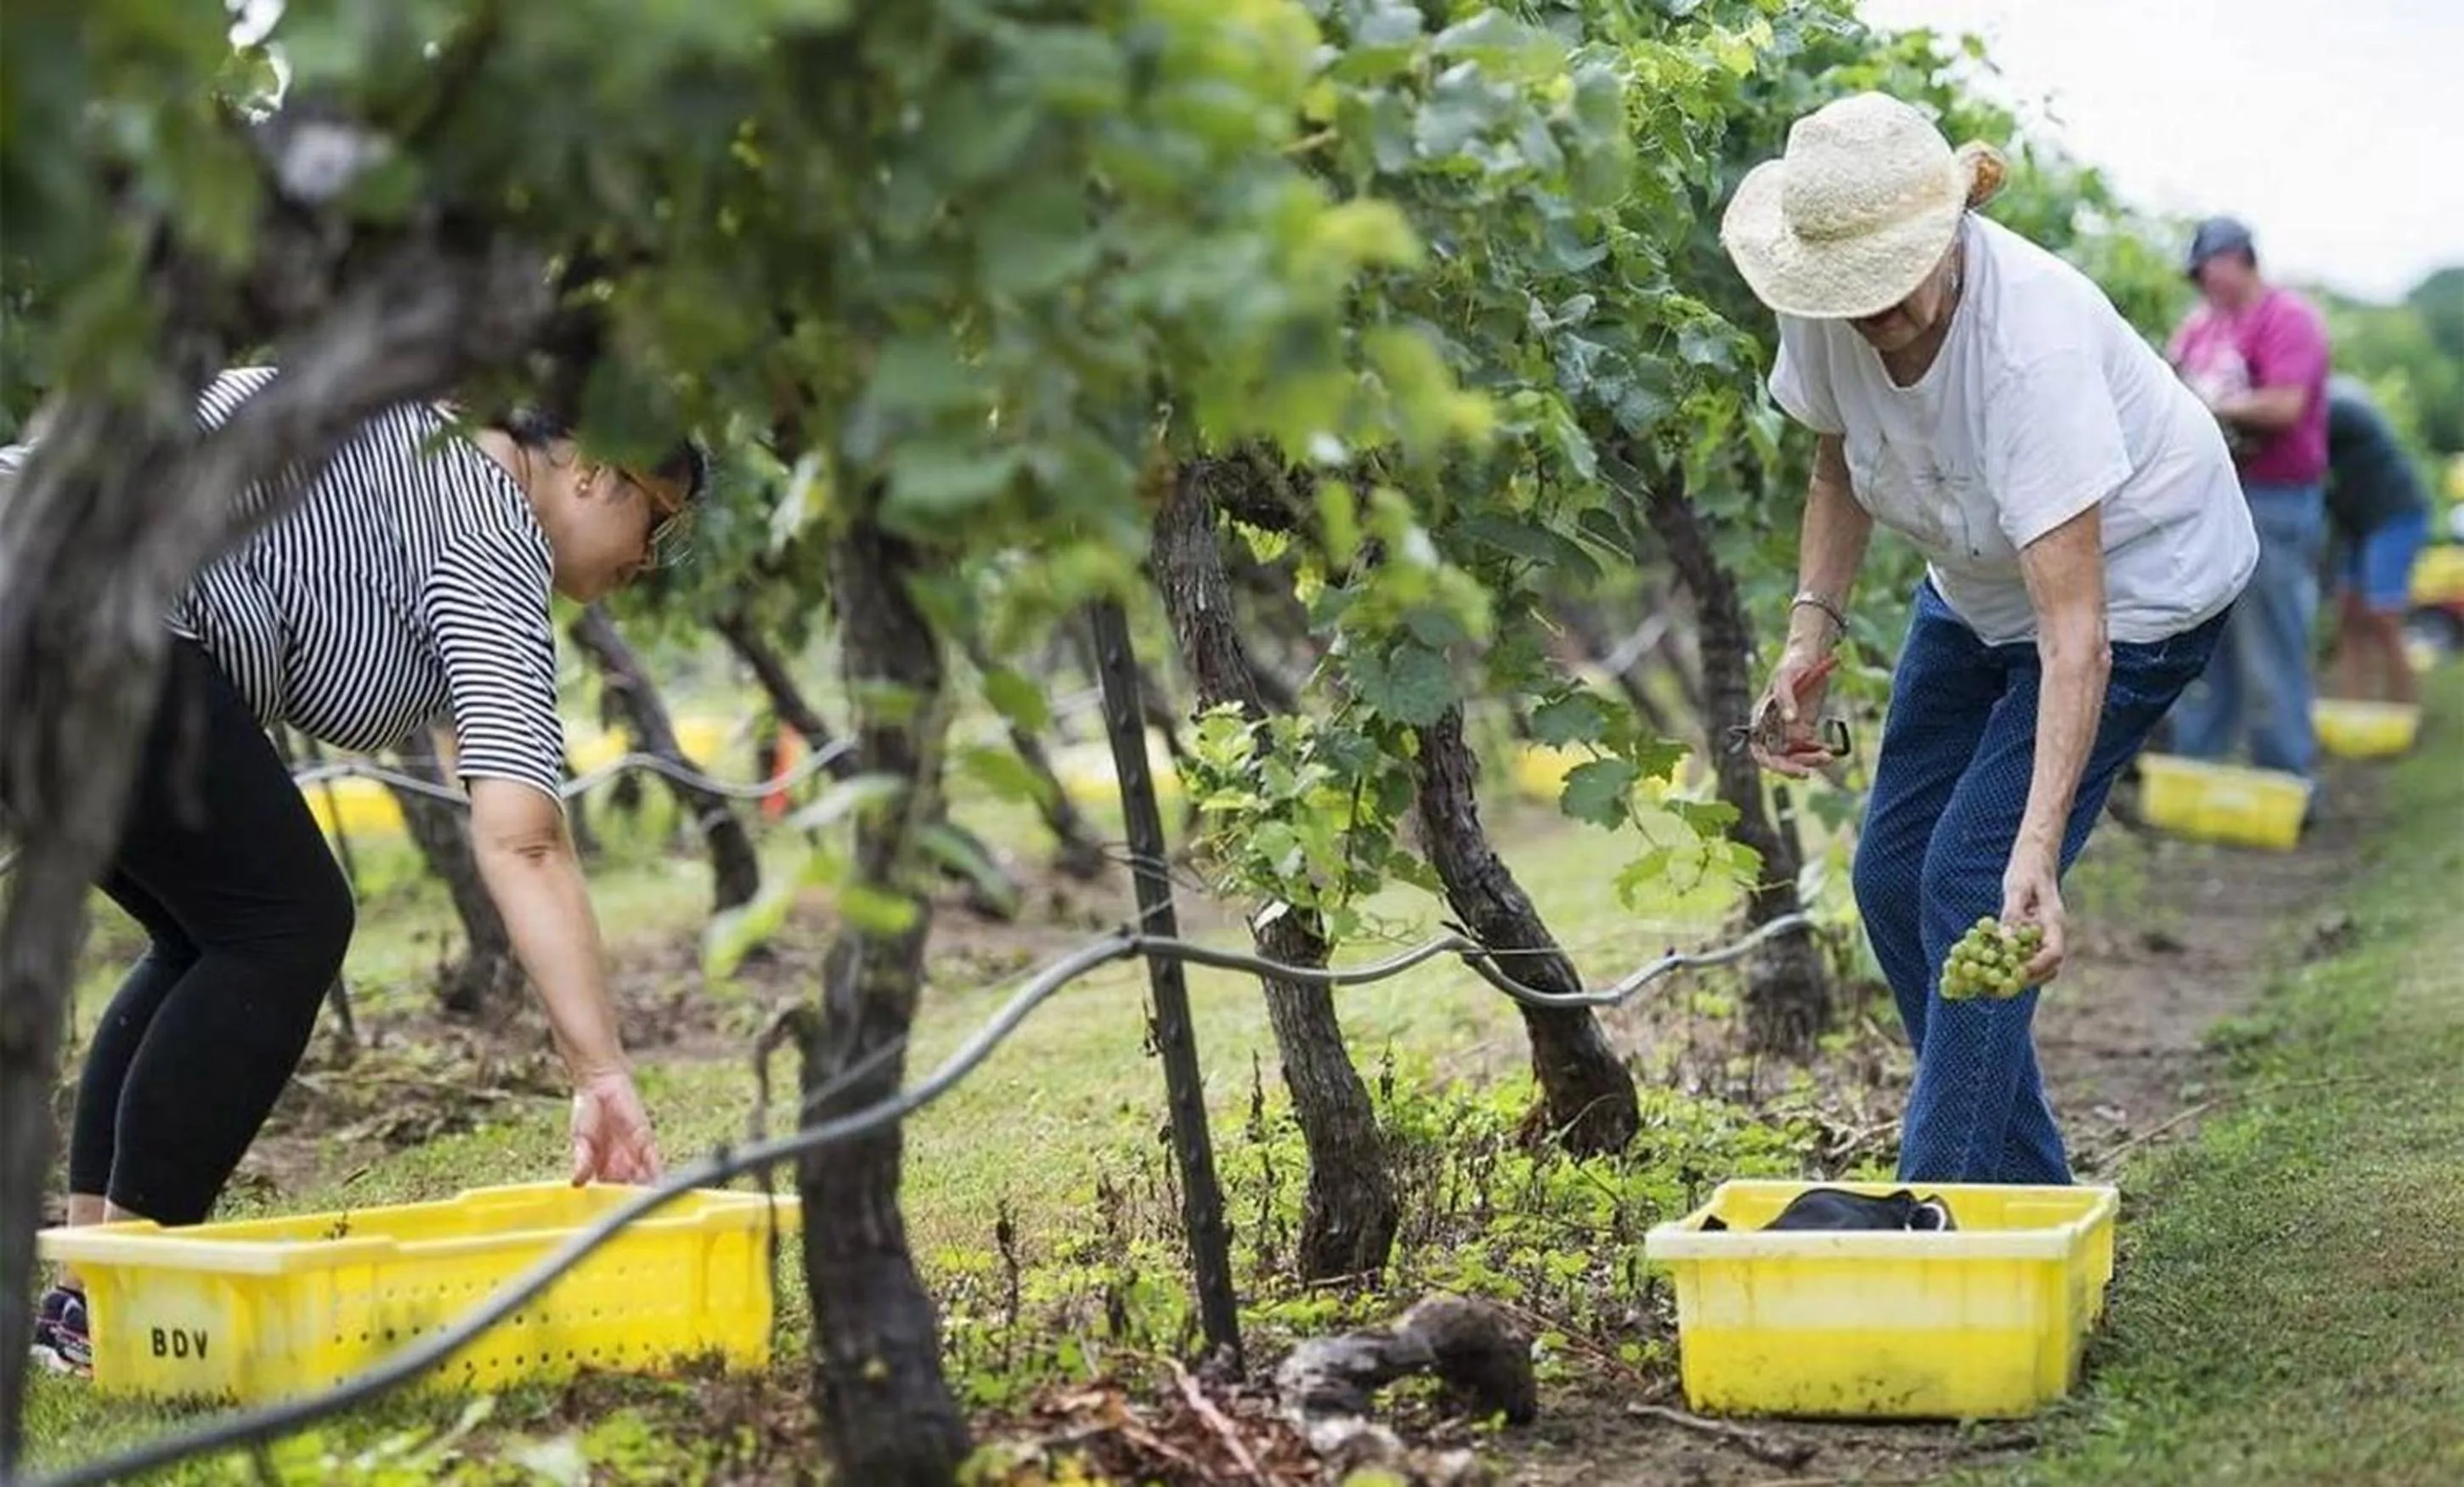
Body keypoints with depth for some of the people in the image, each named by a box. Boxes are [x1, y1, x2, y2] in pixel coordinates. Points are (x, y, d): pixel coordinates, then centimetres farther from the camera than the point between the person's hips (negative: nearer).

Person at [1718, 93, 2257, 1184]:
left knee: (1969, 883, -17)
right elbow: (1840, 470, 4)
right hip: (1977, 586, 8)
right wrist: (1813, 630, -12)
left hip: (2134, 583, -8)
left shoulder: (2032, 344, -39)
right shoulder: (1825, 316, -20)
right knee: (1892, 877, 7)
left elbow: (2073, 634, -43)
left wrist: (2035, 855, -49)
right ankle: (2026, 1189, 20)